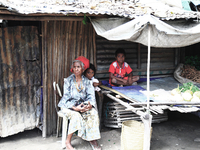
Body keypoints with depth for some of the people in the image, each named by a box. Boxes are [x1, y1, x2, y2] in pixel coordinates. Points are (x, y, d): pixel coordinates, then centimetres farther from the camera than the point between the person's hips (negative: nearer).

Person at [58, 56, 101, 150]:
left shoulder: (86, 81, 5)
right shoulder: (68, 80, -5)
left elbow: (91, 95, -1)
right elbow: (67, 97, -12)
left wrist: (90, 104, -23)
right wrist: (75, 108, -27)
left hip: (82, 105, 3)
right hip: (68, 105, -3)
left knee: (94, 113, -24)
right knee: (76, 116, -33)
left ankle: (93, 139, -15)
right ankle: (68, 142, -16)